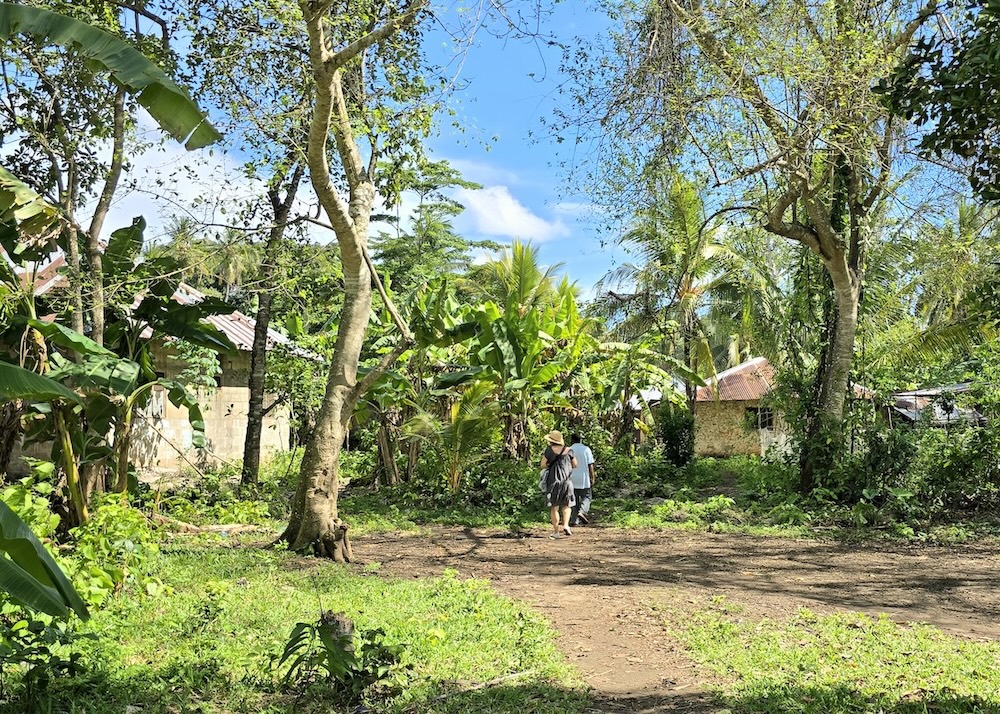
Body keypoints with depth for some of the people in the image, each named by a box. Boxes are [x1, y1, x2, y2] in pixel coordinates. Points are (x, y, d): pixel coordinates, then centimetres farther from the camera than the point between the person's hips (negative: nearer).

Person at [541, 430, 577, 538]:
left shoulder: (549, 450, -6)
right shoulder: (568, 450, 0)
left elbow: (543, 465, -7)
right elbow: (575, 465, 8)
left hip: (553, 481, -1)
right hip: (567, 480, 1)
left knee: (554, 507, 6)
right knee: (566, 505, 15)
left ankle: (556, 532, 5)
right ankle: (565, 525, -5)